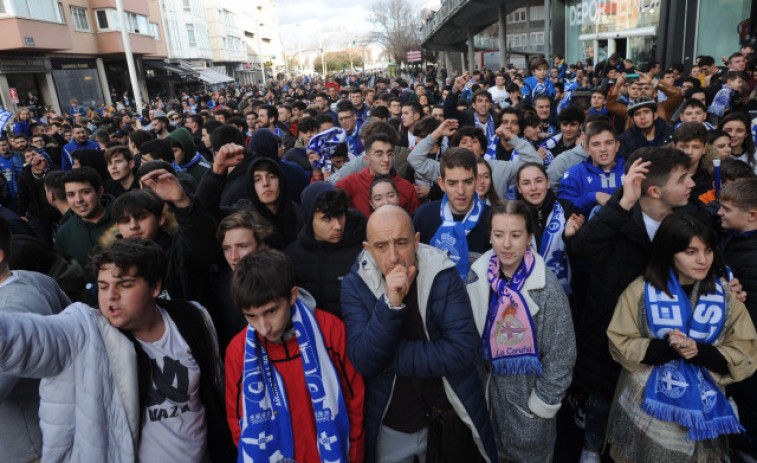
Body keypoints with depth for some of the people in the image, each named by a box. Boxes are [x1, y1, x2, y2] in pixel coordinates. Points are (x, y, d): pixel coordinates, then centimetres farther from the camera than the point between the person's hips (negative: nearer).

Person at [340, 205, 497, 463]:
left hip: (447, 418, 0)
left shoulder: (443, 275, -15)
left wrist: (388, 358, -20)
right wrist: (390, 304, -32)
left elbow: (462, 350, -22)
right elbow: (363, 362, -19)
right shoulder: (355, 285, -12)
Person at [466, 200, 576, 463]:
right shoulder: (478, 275, -11)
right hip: (486, 390, 4)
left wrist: (542, 404, -9)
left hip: (528, 396, -3)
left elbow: (560, 356, -14)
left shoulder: (548, 290, -22)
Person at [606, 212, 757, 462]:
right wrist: (666, 348, -25)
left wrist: (699, 352, -21)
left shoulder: (725, 293, -3)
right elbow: (621, 345, -9)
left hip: (702, 409, 2)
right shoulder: (641, 290, -9)